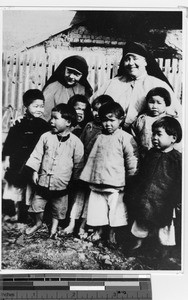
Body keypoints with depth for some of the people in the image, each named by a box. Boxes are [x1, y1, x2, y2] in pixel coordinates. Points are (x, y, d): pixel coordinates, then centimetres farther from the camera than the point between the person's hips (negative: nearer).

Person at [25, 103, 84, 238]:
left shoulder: (75, 142, -10)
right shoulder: (46, 137, -3)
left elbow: (78, 163, -1)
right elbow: (37, 155, 4)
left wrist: (75, 179, 3)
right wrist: (35, 171, 1)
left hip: (61, 183, -2)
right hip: (43, 180, 2)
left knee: (58, 208, 13)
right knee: (37, 204, 13)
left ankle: (54, 228, 35)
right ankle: (38, 223, 39)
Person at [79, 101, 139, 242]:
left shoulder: (125, 137, -6)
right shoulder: (100, 137, 11)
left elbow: (132, 159, -6)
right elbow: (92, 158, 18)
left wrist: (131, 180, -4)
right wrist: (88, 177, 18)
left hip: (115, 184, -5)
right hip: (97, 183, 5)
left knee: (115, 214, 2)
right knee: (97, 212, 13)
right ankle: (98, 232, 31)